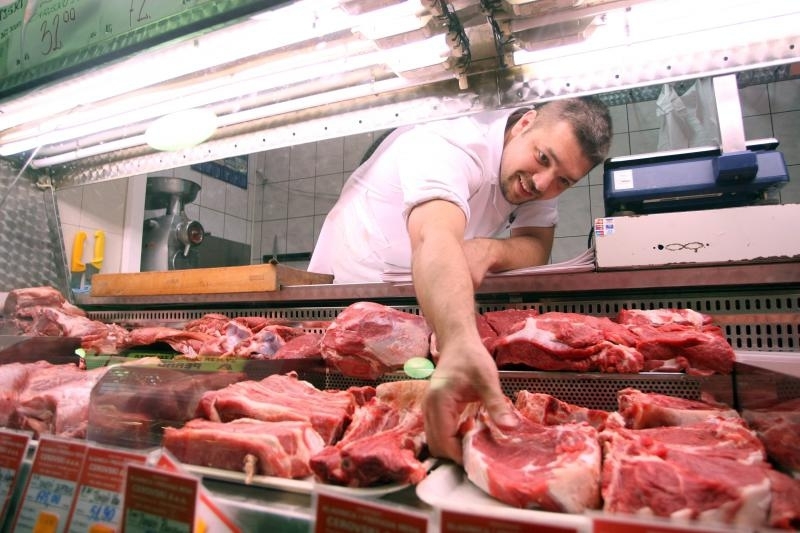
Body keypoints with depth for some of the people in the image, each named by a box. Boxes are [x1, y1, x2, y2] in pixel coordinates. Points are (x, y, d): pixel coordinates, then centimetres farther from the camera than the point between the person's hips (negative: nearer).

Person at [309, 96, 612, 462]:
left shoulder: (534, 171, -9)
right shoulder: (450, 147, -32)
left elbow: (537, 247, -16)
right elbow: (436, 239, -51)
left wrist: (488, 250, -38)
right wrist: (461, 343, -68)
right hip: (354, 291, -5)